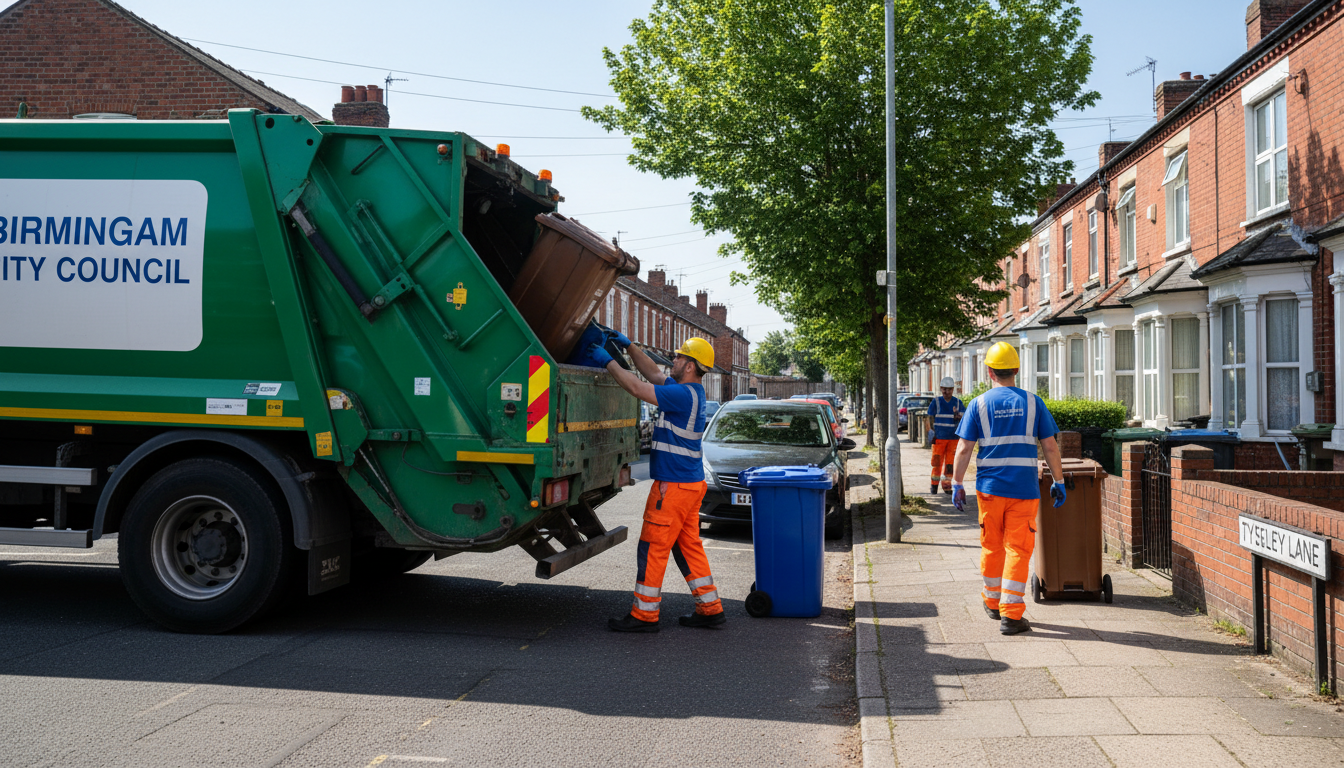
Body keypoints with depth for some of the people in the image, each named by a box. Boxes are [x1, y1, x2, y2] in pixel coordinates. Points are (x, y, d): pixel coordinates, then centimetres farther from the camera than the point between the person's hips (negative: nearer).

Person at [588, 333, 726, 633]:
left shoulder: (684, 394, -19)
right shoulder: (691, 390, 11)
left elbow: (637, 387, -18)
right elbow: (654, 374, 22)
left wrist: (608, 361, -7)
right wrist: (629, 346, 17)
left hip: (673, 485, -10)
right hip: (691, 482, 10)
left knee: (653, 548, -1)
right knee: (688, 546, 15)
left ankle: (644, 614, 6)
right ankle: (710, 608, 19)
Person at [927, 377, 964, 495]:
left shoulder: (958, 403, 7)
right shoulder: (936, 402, 1)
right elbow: (930, 419, 2)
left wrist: (958, 416, -20)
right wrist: (931, 435, -8)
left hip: (953, 438, 2)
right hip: (939, 438, -2)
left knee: (950, 463, 0)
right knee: (937, 462, -1)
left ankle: (946, 485, 12)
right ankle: (934, 485, 13)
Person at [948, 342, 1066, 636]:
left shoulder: (979, 404, 0)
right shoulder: (1032, 402, 2)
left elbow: (964, 448, -3)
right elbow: (1050, 446, 2)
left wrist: (957, 484, 3)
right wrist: (1058, 482, 10)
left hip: (989, 487, 1)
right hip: (1024, 488, -1)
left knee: (992, 546, 15)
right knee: (1018, 549, 1)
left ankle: (993, 602, 30)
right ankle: (1011, 615, -2)